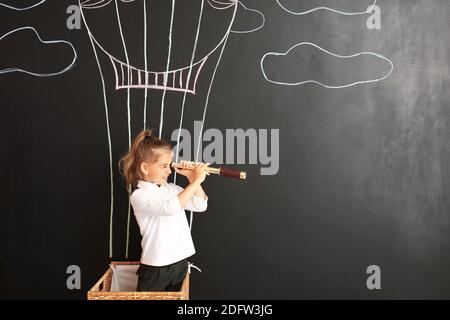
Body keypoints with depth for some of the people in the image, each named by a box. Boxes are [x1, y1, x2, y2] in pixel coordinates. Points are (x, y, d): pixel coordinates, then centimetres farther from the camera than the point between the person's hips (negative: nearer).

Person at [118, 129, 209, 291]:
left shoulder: (171, 189, 6)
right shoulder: (139, 196, -15)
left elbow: (200, 206, 8)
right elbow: (171, 207, -30)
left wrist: (192, 178, -4)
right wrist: (196, 180, -25)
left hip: (180, 263, 6)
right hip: (155, 269, -6)